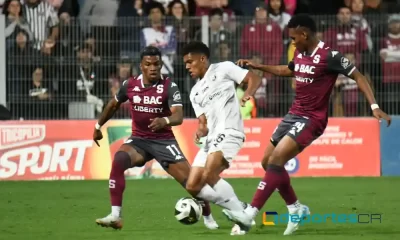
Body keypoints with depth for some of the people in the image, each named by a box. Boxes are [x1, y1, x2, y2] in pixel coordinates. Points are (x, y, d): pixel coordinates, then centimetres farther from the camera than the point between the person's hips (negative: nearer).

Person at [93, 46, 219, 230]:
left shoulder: (169, 87, -14)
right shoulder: (130, 85, -4)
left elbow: (179, 116, -27)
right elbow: (114, 105, 17)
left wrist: (165, 121, -49)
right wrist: (98, 126, 24)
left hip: (163, 140, -2)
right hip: (138, 139, 2)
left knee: (189, 179, -8)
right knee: (118, 161, -29)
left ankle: (208, 217, 20)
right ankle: (115, 216, -28)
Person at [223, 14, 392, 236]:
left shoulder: (329, 57, -17)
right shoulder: (300, 55, 7)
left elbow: (358, 76, -15)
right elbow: (286, 71, 30)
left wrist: (374, 106, -23)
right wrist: (255, 66, 30)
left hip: (311, 119, -9)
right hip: (294, 114, 9)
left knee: (276, 160, -20)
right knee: (267, 162, 10)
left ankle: (249, 215, -22)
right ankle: (296, 209, 25)